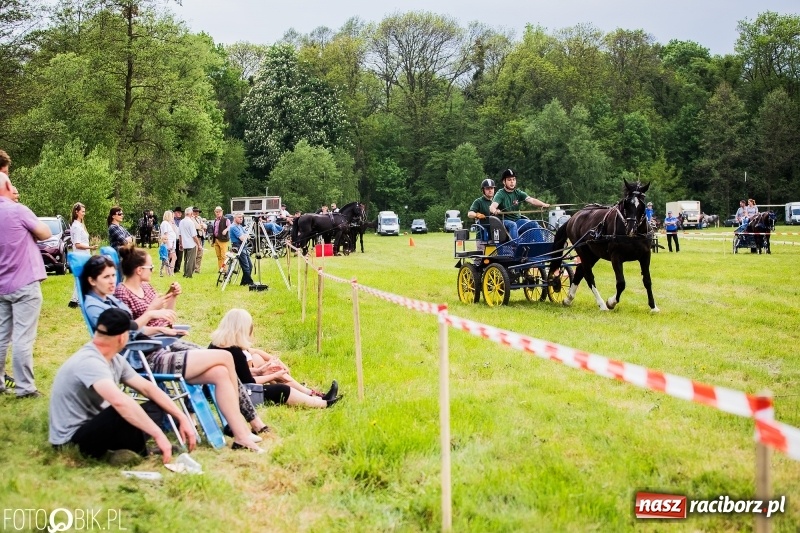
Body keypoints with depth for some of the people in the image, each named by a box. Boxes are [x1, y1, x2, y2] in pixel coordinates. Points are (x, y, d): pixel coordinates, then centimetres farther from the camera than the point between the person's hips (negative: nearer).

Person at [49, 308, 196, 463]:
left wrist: (181, 418, -1)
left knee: (155, 407, 4)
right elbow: (119, 401, -41)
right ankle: (132, 450, -10)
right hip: (72, 440, -10)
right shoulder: (89, 362, -26)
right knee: (125, 411, -35)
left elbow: (147, 387, 8)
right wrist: (158, 434, -40)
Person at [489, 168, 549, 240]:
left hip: (517, 220, 5)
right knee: (513, 225, -34)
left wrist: (543, 204, -29)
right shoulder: (500, 194, -6)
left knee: (534, 224, -15)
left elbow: (531, 200, -9)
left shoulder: (518, 193, 6)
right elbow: (492, 207, -23)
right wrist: (495, 211, -49)